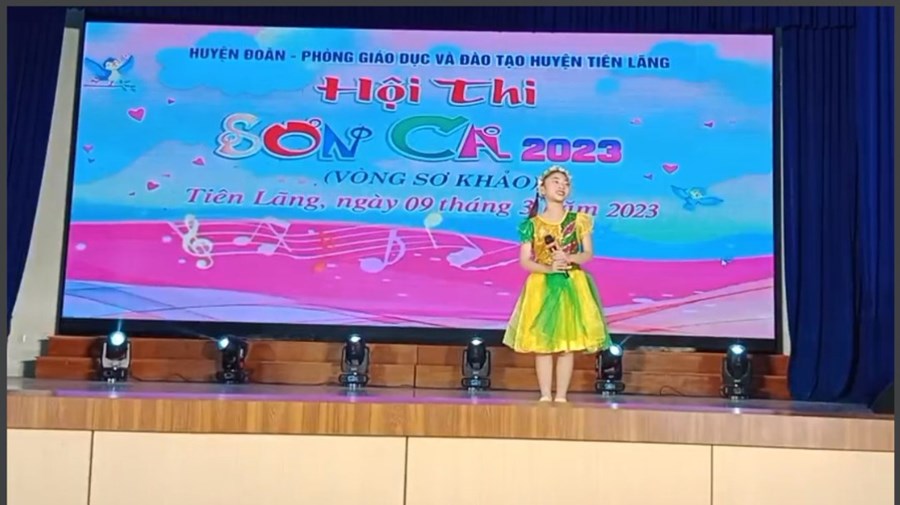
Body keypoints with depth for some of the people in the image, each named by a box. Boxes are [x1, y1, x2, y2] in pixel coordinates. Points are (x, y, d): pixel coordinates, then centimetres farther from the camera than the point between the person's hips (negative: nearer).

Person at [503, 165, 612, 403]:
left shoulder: (579, 220, 5)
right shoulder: (532, 224, 2)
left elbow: (588, 253, 5)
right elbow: (525, 261, 0)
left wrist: (568, 258, -15)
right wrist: (549, 267, -16)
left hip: (572, 285, 0)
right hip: (541, 286, 0)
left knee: (567, 343, -1)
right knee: (541, 343, -1)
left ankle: (561, 396, 6)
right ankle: (545, 395, 7)